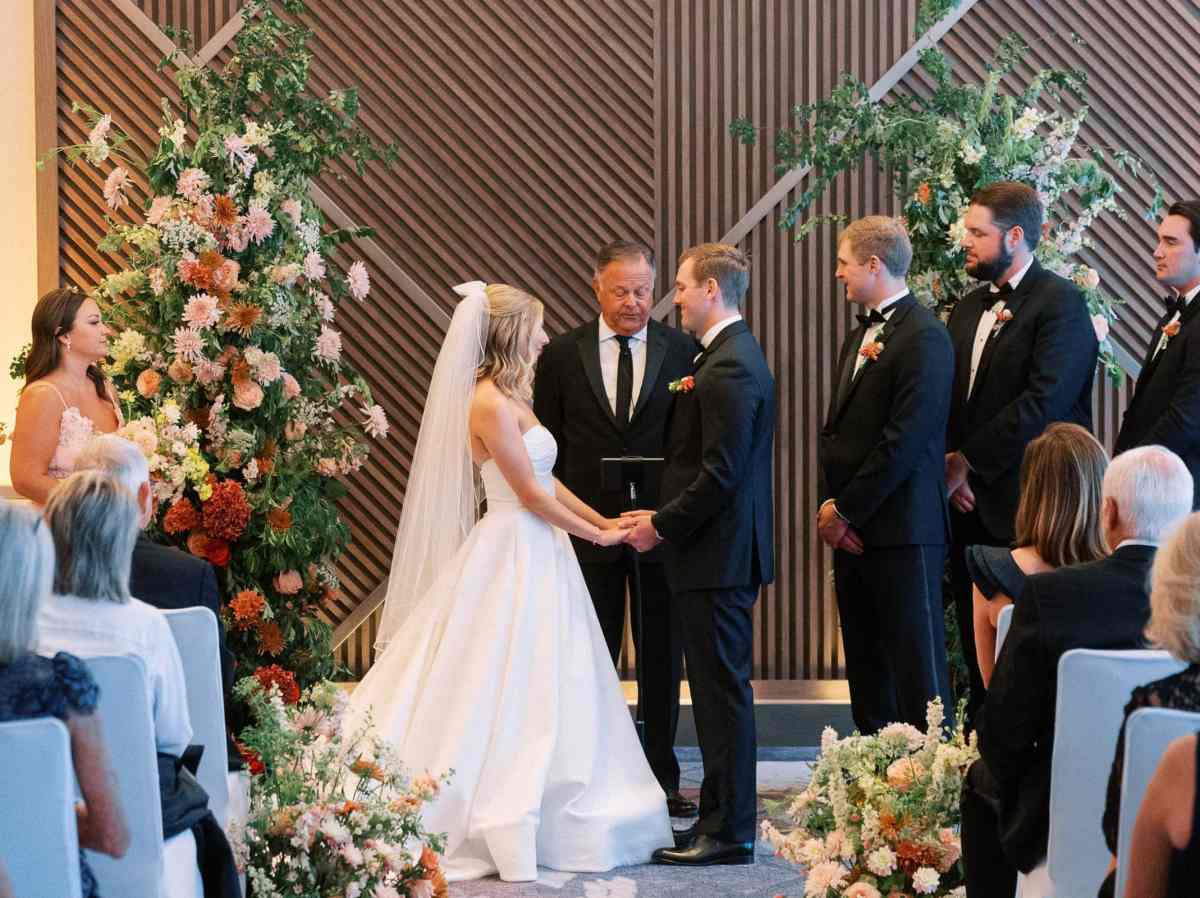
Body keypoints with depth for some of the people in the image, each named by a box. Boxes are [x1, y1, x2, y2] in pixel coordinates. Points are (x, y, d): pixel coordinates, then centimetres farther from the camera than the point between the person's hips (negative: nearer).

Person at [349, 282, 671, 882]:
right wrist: (596, 535, -6)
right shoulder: (491, 403, -18)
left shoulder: (508, 396, 12)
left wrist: (605, 520, 13)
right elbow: (530, 494, -16)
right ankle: (506, 830, 1)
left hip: (534, 556, 10)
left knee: (536, 693, 12)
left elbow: (546, 478, 16)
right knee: (508, 692, -4)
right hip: (514, 557, -10)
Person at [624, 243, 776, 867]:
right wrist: (665, 516, 13)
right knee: (717, 689, 14)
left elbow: (720, 474, -22)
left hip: (718, 555, -10)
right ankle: (720, 815, 20)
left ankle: (729, 831, 0)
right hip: (720, 550, 10)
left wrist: (661, 526, -13)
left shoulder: (729, 368, -18)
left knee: (723, 688, -5)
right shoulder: (732, 356, 15)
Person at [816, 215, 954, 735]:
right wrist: (830, 505, 3)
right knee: (865, 667, 12)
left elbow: (904, 441, -18)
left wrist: (845, 510, -13)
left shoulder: (923, 338, -12)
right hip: (853, 531, 9)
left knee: (916, 667, -6)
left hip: (901, 530, -9)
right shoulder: (859, 336, 18)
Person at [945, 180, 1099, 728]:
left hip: (1026, 509, -7)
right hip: (973, 506, 7)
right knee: (978, 653, 8)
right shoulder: (968, 308, 18)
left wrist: (967, 462, -13)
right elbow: (951, 400, 16)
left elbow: (1043, 403, -18)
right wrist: (952, 467, -3)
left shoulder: (1060, 303, -8)